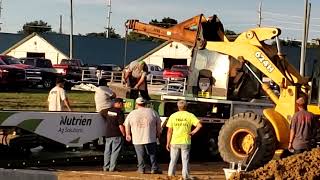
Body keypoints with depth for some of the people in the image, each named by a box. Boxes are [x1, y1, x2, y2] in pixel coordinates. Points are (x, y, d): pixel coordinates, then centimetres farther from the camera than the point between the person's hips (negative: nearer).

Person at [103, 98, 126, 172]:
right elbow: (121, 125, -15)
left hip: (108, 134, 6)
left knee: (107, 151, 11)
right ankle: (112, 167, -3)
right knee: (115, 152, -2)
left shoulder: (108, 110, 8)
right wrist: (124, 134, -8)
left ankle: (106, 167, 14)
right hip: (117, 135, -6)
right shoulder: (119, 112, -12)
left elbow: (105, 120, 22)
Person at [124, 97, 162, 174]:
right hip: (150, 138, 0)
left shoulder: (132, 114, 2)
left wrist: (128, 135, 23)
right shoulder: (152, 112, 1)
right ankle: (154, 168, 7)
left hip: (137, 139, 0)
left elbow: (127, 125, 11)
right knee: (152, 154, 8)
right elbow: (158, 124, 7)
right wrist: (158, 133, 19)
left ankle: (141, 169, 9)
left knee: (140, 155, 9)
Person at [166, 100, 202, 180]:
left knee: (173, 160, 13)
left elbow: (169, 131, 0)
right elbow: (199, 125, -14)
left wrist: (168, 143, 6)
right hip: (185, 142, -1)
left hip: (175, 142, 1)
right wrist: (193, 132, -2)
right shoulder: (190, 115, -3)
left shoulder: (173, 116, 0)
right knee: (185, 161, 8)